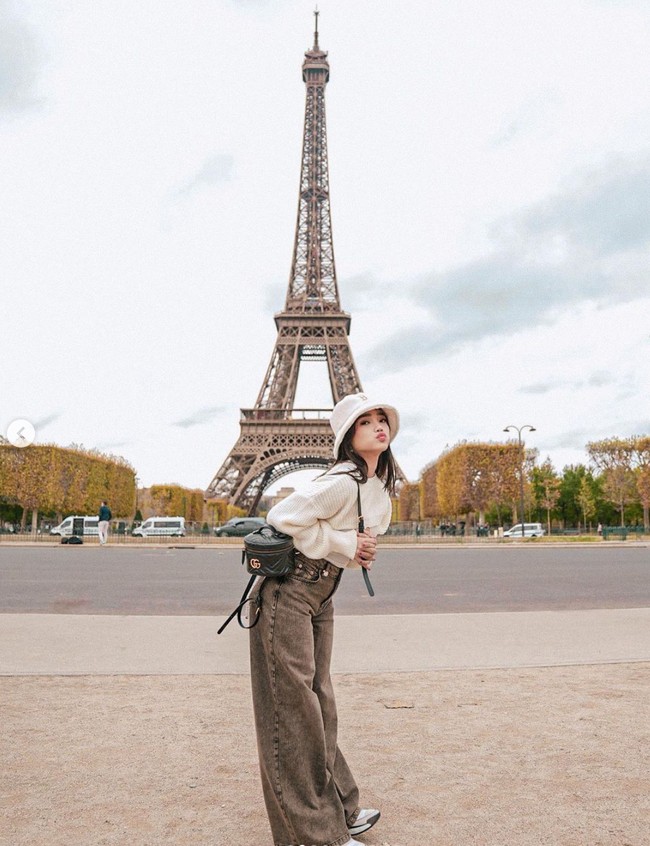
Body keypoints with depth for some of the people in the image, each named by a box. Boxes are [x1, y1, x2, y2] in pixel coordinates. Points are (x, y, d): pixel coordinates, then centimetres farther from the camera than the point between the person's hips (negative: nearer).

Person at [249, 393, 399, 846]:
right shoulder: (342, 481, -23)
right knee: (295, 709, 2)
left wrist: (360, 552, -1)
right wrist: (346, 547, -18)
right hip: (288, 596, -9)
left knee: (319, 705, 19)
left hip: (321, 600, 9)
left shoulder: (382, 484, 6)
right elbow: (283, 517, -25)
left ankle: (339, 808, 33)